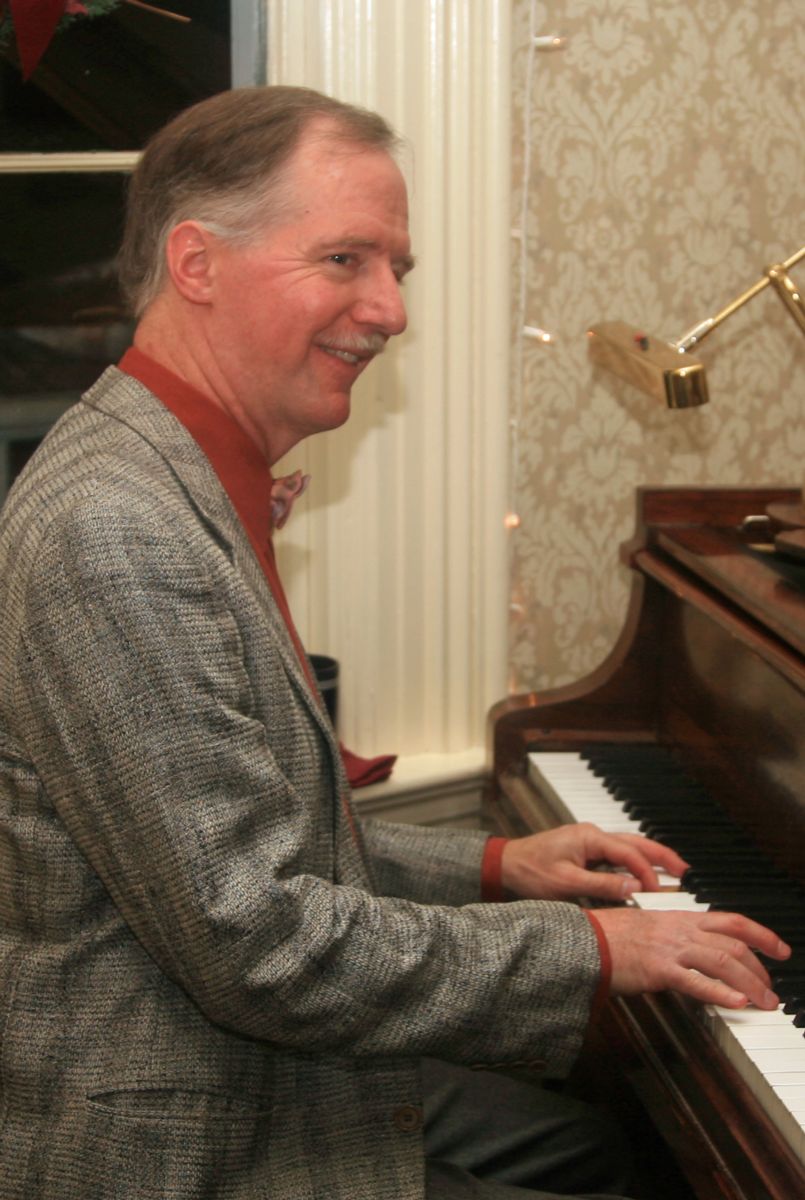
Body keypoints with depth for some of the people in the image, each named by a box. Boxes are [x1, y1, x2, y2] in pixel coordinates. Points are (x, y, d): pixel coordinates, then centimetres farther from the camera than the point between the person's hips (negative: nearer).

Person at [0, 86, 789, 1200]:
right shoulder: (112, 533, -26)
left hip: (275, 1094, 10)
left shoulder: (190, 489, 8)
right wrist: (590, 949, -19)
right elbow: (262, 945, -28)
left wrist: (491, 865, 9)